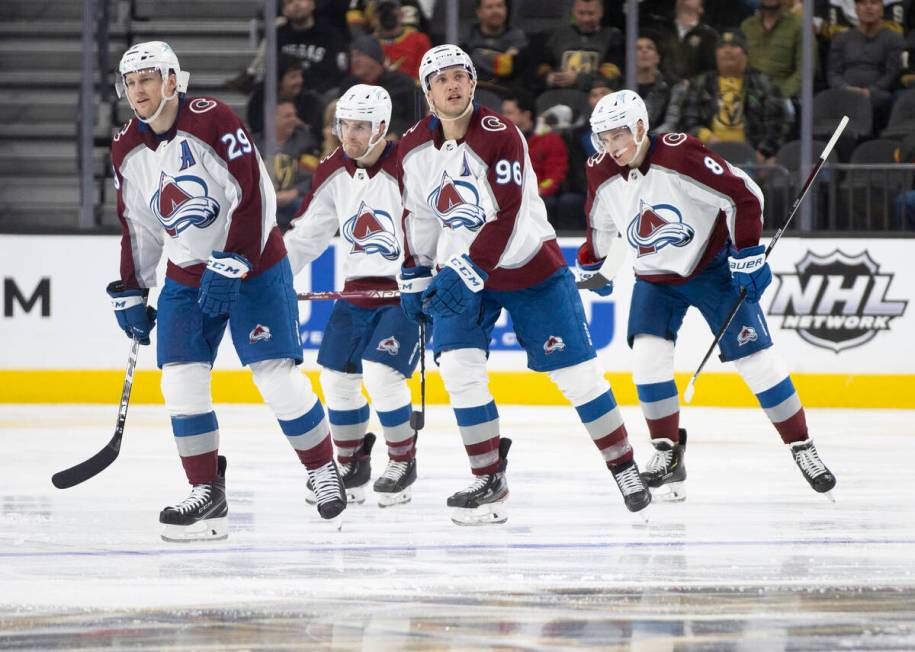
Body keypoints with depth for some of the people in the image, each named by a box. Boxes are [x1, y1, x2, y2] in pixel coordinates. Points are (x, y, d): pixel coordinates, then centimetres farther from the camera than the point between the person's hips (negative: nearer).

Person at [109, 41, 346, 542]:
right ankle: (206, 493, 3)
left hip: (252, 266, -6)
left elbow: (254, 196, -21)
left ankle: (324, 472, 10)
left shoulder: (212, 121, -18)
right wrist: (130, 293, 14)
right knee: (181, 381, -6)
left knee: (276, 377, -9)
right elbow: (136, 226, 14)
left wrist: (230, 266, -25)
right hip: (186, 276, 6)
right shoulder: (127, 150, 3)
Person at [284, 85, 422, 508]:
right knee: (337, 376, 3)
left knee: (380, 372, -19)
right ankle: (352, 467, 22)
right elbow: (307, 234, 10)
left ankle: (403, 463, 2)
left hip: (407, 288, -7)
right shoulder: (333, 173, 3)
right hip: (359, 288, 7)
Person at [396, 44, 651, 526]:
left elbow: (506, 220, -26)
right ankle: (490, 480, -1)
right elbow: (418, 216, 11)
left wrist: (467, 273, -31)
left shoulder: (499, 137, -20)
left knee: (575, 371, -1)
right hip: (459, 273, 4)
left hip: (529, 267, -4)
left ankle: (623, 466, 15)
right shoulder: (414, 150, -3)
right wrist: (414, 277, 12)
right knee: (458, 367, -13)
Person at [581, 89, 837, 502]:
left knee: (755, 357, -6)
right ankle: (668, 453, -2)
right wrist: (593, 265, 24)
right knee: (648, 356, -15)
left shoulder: (680, 156, -26)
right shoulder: (602, 176, -9)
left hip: (712, 265, -4)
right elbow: (601, 223, 13)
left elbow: (743, 196, -24)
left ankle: (801, 447, 5)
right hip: (655, 278, 4)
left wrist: (747, 255, -24)